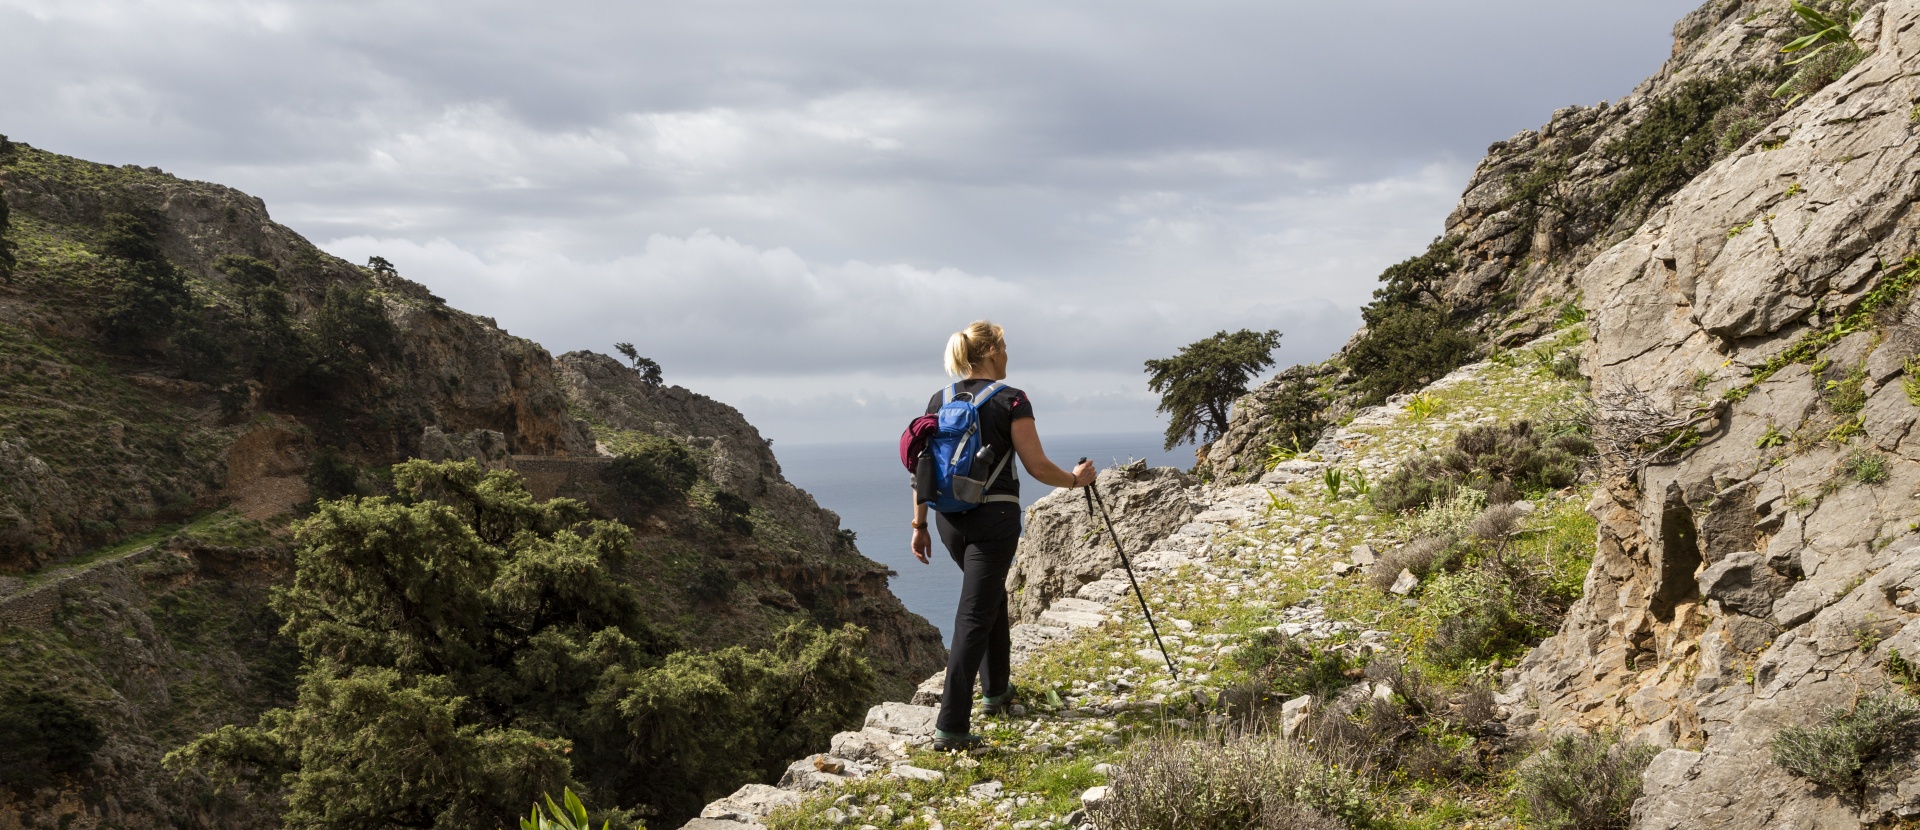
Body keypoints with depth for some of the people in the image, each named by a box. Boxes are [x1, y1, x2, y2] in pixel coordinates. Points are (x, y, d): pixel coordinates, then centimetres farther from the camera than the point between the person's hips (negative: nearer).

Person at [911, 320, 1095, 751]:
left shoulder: (938, 401, 7)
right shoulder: (1010, 400, -9)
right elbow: (1037, 466, -9)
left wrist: (920, 525, 13)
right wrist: (1076, 479, 9)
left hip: (949, 517, 6)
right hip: (994, 517, -6)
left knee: (991, 594, 27)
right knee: (975, 615, -7)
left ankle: (996, 690, 38)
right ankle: (951, 726, -13)